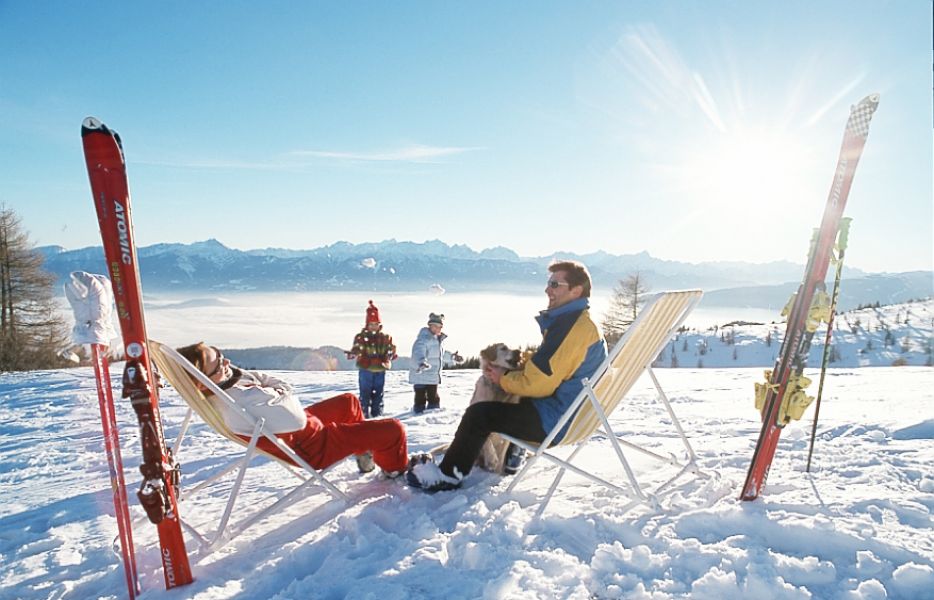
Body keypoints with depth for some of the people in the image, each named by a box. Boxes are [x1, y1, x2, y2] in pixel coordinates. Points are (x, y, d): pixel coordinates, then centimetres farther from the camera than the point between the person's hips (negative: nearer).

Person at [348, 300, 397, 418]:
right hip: (365, 369, -3)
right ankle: (364, 414, 9)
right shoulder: (361, 336, -4)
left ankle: (377, 414, 21)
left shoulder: (385, 337, 6)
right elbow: (356, 347, -16)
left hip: (380, 370, 3)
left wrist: (391, 354, -21)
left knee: (378, 394, 11)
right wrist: (353, 353, -38)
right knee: (365, 394, 1)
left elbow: (391, 348, 1)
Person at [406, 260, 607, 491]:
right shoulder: (580, 322, 12)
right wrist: (508, 368, 4)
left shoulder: (572, 325, -23)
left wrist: (503, 379, -6)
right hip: (564, 414, 11)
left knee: (478, 413, -7)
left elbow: (538, 383, -24)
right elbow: (543, 369, 19)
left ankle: (447, 474, 10)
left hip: (553, 423, -11)